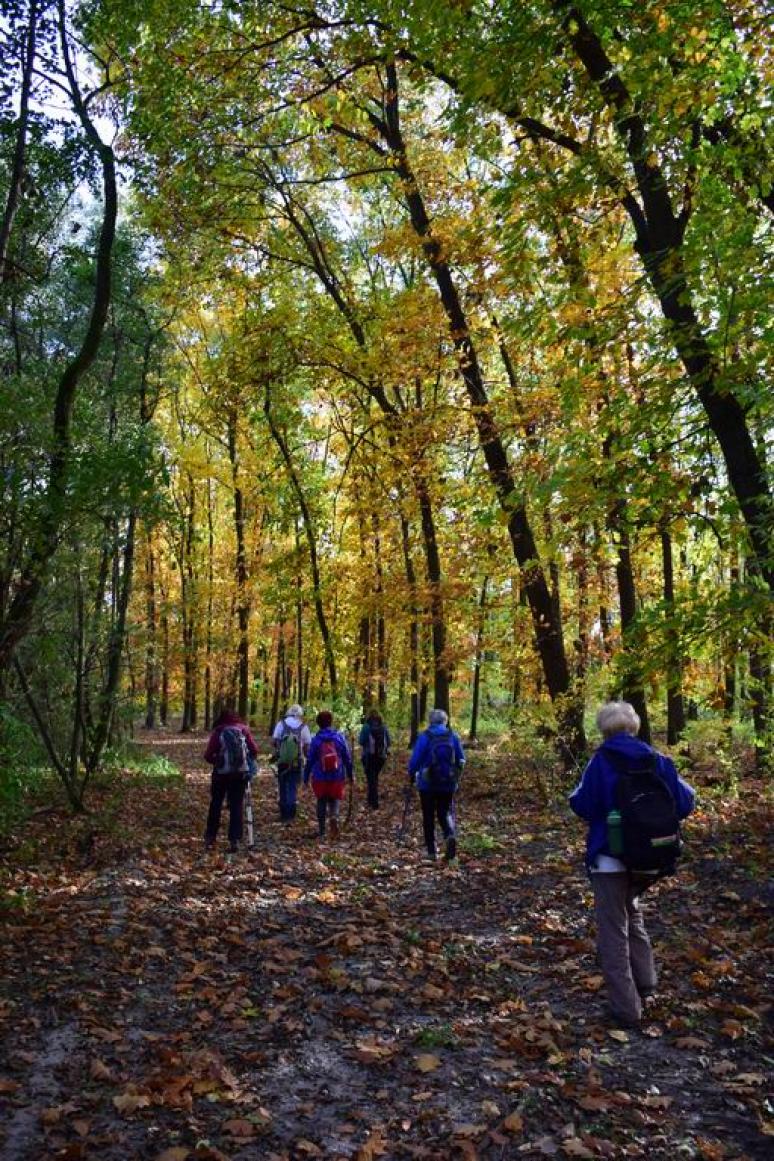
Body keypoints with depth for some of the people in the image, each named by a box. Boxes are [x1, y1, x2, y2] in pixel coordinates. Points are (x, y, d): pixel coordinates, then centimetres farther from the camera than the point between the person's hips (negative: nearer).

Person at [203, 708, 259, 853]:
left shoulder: (218, 731, -3)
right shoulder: (243, 729, 3)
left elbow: (208, 755, -8)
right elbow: (254, 751, -1)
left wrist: (216, 761, 11)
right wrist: (247, 761, 17)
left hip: (221, 773, -1)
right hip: (240, 773, 1)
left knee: (215, 805, 13)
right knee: (236, 806, 8)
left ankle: (210, 839, 17)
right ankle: (234, 840, 4)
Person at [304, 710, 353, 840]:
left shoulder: (316, 739, -5)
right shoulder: (339, 737, -3)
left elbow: (310, 760, -2)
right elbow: (347, 758, 1)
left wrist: (306, 777, 7)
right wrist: (350, 775, 11)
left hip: (320, 777, 0)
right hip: (337, 777, 0)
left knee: (321, 801, 14)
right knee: (335, 799, 11)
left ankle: (321, 830, 16)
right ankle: (334, 817, -20)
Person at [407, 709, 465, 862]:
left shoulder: (424, 736, -8)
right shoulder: (453, 736, 2)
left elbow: (415, 759, -10)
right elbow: (461, 760, 5)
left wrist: (411, 776, 6)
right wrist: (456, 777, 21)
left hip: (428, 783, -2)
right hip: (448, 784, 2)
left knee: (429, 816, 10)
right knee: (446, 812, 13)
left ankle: (432, 851, 11)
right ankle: (450, 835, -18)